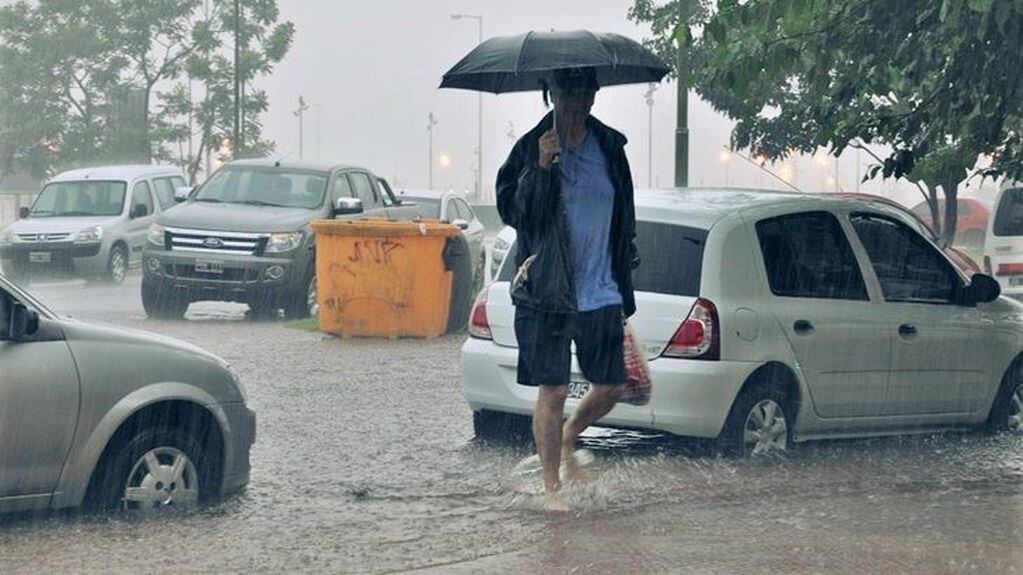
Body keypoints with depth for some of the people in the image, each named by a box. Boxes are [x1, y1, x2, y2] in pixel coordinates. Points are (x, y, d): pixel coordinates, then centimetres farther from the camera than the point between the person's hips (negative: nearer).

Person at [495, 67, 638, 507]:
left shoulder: (610, 146, 8)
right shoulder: (532, 148, -4)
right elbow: (510, 211, -12)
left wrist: (624, 272, 17)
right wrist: (540, 168, -24)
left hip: (601, 293, 4)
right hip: (548, 291, -4)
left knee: (612, 386, 8)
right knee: (552, 391, -3)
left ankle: (567, 439, 36)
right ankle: (551, 486, 8)